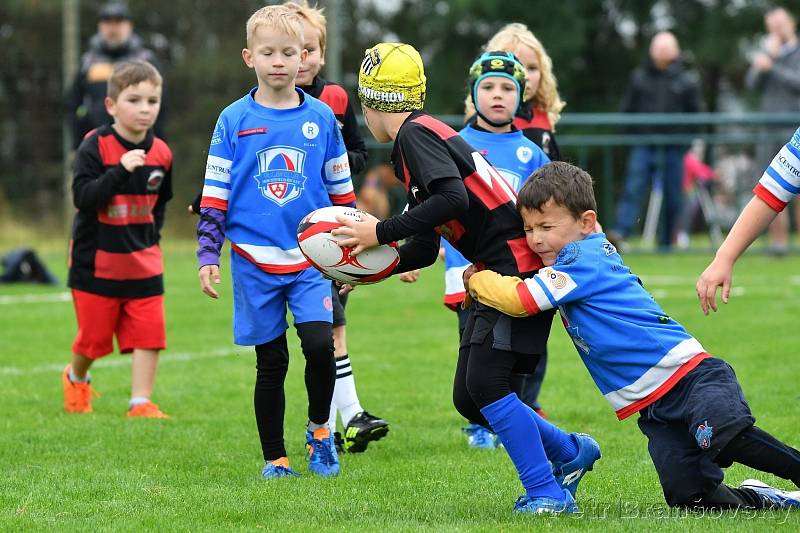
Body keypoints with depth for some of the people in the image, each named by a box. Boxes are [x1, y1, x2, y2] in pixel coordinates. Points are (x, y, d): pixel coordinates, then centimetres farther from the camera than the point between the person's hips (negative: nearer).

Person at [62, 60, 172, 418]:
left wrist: (153, 234, 6)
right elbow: (83, 197, -26)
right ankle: (76, 379, 38)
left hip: (143, 261, 4)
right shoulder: (95, 147, -15)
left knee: (148, 332, -5)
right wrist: (121, 169, -33)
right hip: (97, 260, -4)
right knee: (93, 335, 9)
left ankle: (141, 402, 1)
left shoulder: (160, 153, 1)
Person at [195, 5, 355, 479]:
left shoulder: (321, 118, 4)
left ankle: (319, 430, 7)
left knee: (320, 343, -17)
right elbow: (214, 195, 3)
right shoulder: (234, 121, 0)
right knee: (271, 363, 4)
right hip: (255, 262, 0)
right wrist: (208, 257, -3)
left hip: (312, 258, 0)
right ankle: (275, 459, 16)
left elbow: (342, 192, 12)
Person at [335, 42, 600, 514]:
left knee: (485, 381, -15)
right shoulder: (421, 137, 20)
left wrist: (381, 233, -21)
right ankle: (570, 452, 21)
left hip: (521, 261, -10)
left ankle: (548, 491, -10)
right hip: (498, 272, 10)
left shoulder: (416, 133, -9)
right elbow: (425, 249, 21)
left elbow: (452, 198, -27)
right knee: (469, 398, 8)